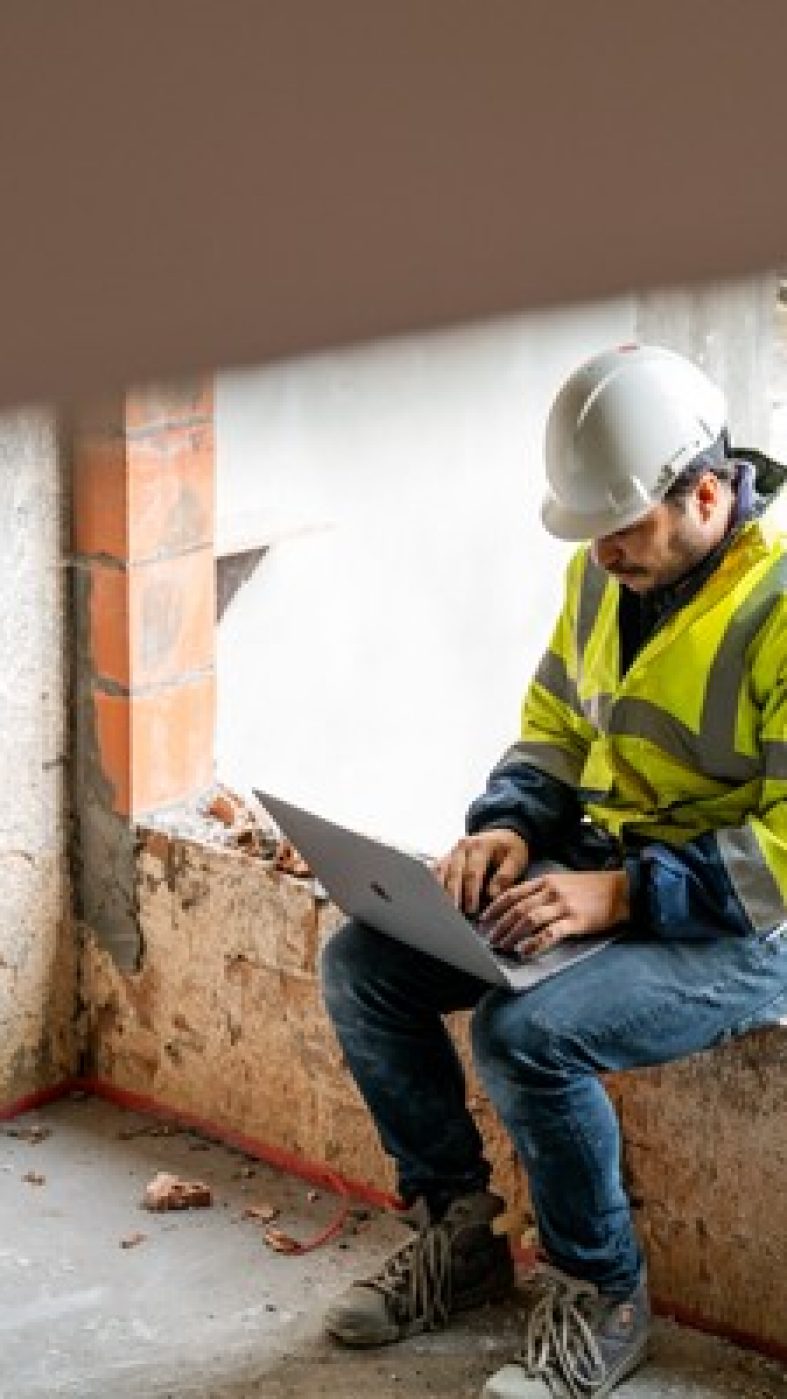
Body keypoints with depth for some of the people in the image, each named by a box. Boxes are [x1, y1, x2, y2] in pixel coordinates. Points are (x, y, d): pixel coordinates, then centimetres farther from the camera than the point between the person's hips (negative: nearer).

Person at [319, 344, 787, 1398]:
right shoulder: (608, 569, 3)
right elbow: (555, 724, 14)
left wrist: (622, 895, -29)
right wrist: (508, 827, -6)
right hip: (606, 873, 8)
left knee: (525, 1031, -30)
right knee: (360, 967, -4)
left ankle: (603, 1297, -6)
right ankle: (456, 1231, 12)